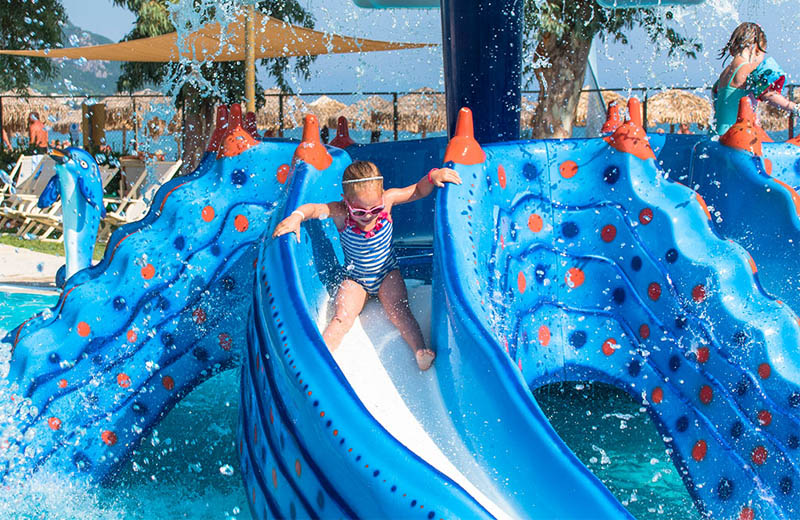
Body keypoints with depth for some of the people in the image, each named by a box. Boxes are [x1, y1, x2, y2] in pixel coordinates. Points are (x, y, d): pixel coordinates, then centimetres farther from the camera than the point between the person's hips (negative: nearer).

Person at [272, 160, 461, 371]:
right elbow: (314, 209, -33)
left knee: (398, 310, -20)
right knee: (342, 318, -18)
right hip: (355, 280, -1)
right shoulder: (341, 213, -23)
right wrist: (297, 217, -53)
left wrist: (433, 176, -26)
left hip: (387, 274, 1)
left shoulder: (387, 200, -17)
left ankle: (420, 350, -24)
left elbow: (418, 191, -9)